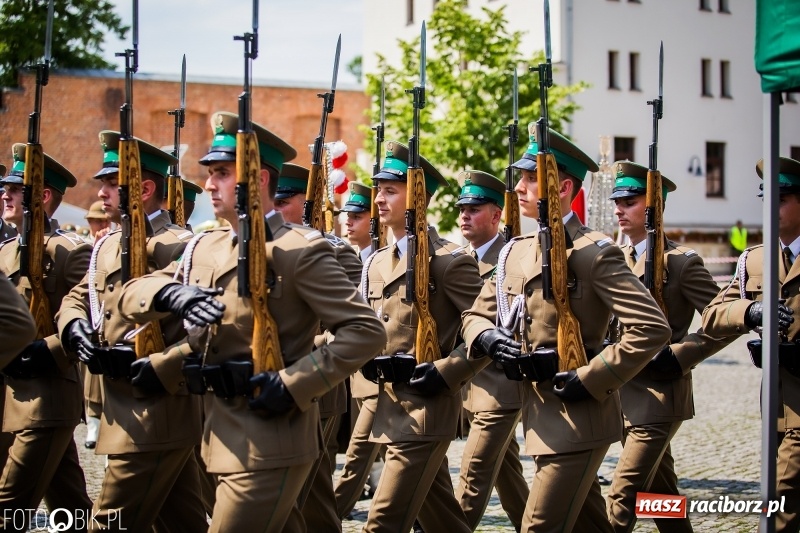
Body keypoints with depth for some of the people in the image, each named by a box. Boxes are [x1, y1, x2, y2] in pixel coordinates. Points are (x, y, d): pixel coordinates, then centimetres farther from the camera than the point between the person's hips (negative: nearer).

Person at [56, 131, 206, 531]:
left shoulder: (179, 249, -15)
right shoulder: (108, 246, 13)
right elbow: (78, 298, 22)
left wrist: (158, 368, -25)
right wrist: (76, 328, 1)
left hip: (155, 419, -9)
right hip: (126, 415, 9)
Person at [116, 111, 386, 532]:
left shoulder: (299, 251, -11)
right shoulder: (205, 249, 11)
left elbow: (366, 331, -15)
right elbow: (131, 295, 9)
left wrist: (293, 385, -21)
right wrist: (171, 292, -13)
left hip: (270, 445, -8)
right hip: (224, 436, 8)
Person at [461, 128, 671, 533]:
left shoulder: (593, 253, -13)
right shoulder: (515, 253, 10)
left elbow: (652, 328, -20)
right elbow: (476, 315, 17)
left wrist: (591, 380, -20)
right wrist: (488, 337, -7)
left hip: (579, 417, -8)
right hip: (539, 412, 8)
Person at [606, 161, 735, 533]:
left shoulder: (681, 262, -10)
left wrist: (676, 357, -17)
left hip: (659, 396, -7)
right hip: (625, 396, 7)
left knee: (622, 498, -12)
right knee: (660, 493, 17)